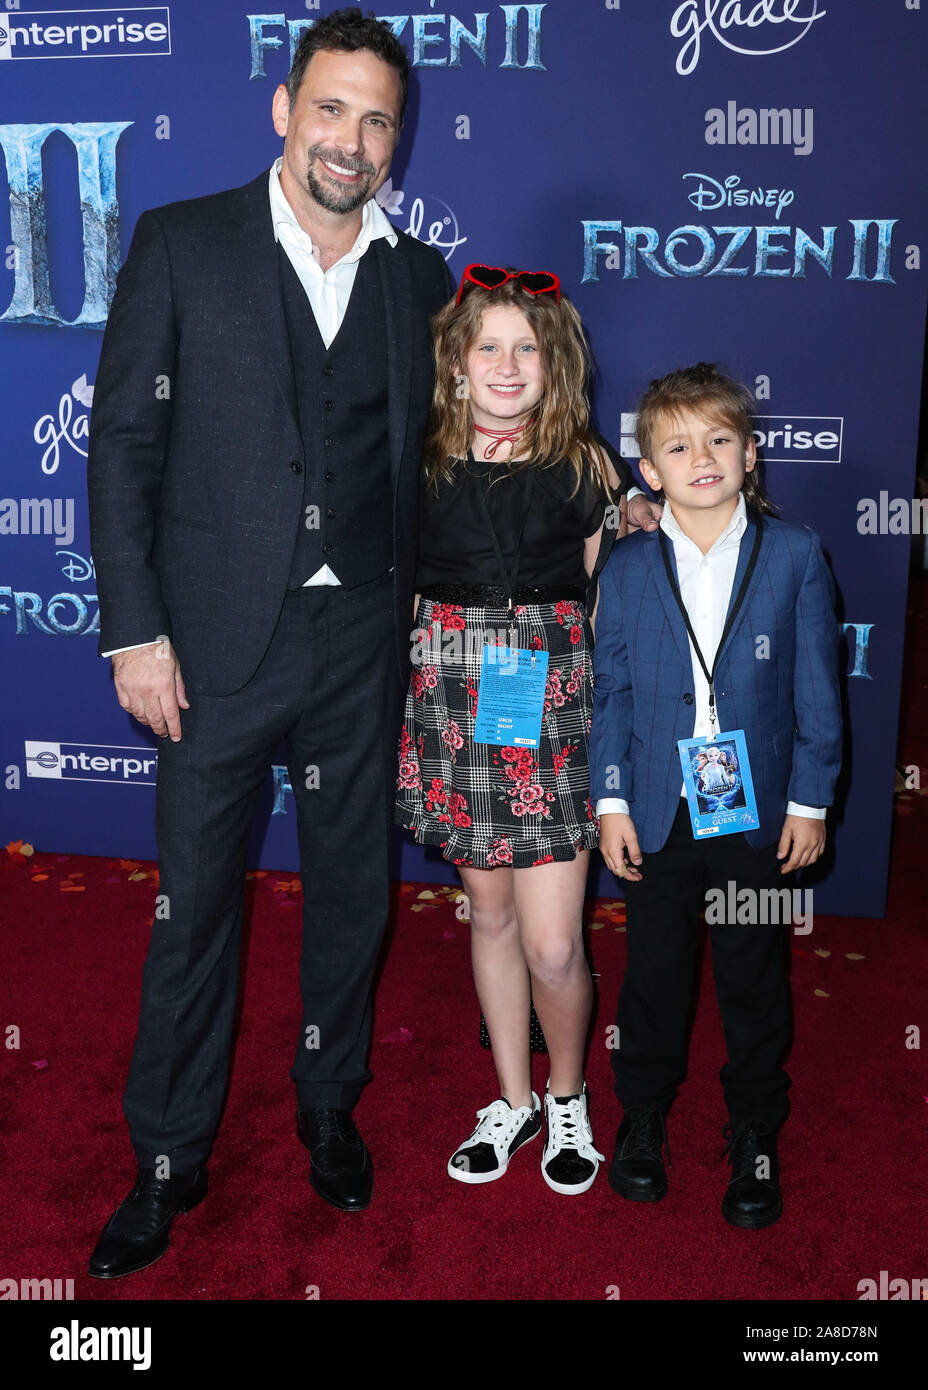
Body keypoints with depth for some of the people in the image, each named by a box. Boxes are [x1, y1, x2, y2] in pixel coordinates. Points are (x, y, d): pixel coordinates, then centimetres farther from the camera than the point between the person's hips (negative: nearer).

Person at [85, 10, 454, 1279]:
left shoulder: (419, 276, 8)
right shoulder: (181, 245, -1)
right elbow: (124, 442, -3)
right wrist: (136, 629, -9)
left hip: (365, 638, 3)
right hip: (221, 635, -2)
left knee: (351, 888, 14)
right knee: (194, 901, 6)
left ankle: (330, 1105, 37)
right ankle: (170, 1160, 25)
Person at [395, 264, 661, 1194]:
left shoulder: (586, 464, 2)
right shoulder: (422, 463, 4)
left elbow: (606, 594, 9)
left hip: (554, 705, -2)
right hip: (453, 701, 2)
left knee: (552, 945, -3)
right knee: (491, 914, 14)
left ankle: (567, 1093, 27)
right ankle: (514, 1099, 34)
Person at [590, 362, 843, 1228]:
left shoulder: (794, 555, -4)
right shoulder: (629, 566, -1)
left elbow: (816, 687, -1)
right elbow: (609, 691, 1)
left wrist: (809, 800, -3)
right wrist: (610, 803, -2)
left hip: (759, 813, 0)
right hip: (657, 811, 1)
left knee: (755, 979, 13)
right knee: (654, 972, 14)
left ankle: (754, 1133, 32)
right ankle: (643, 1114, 36)